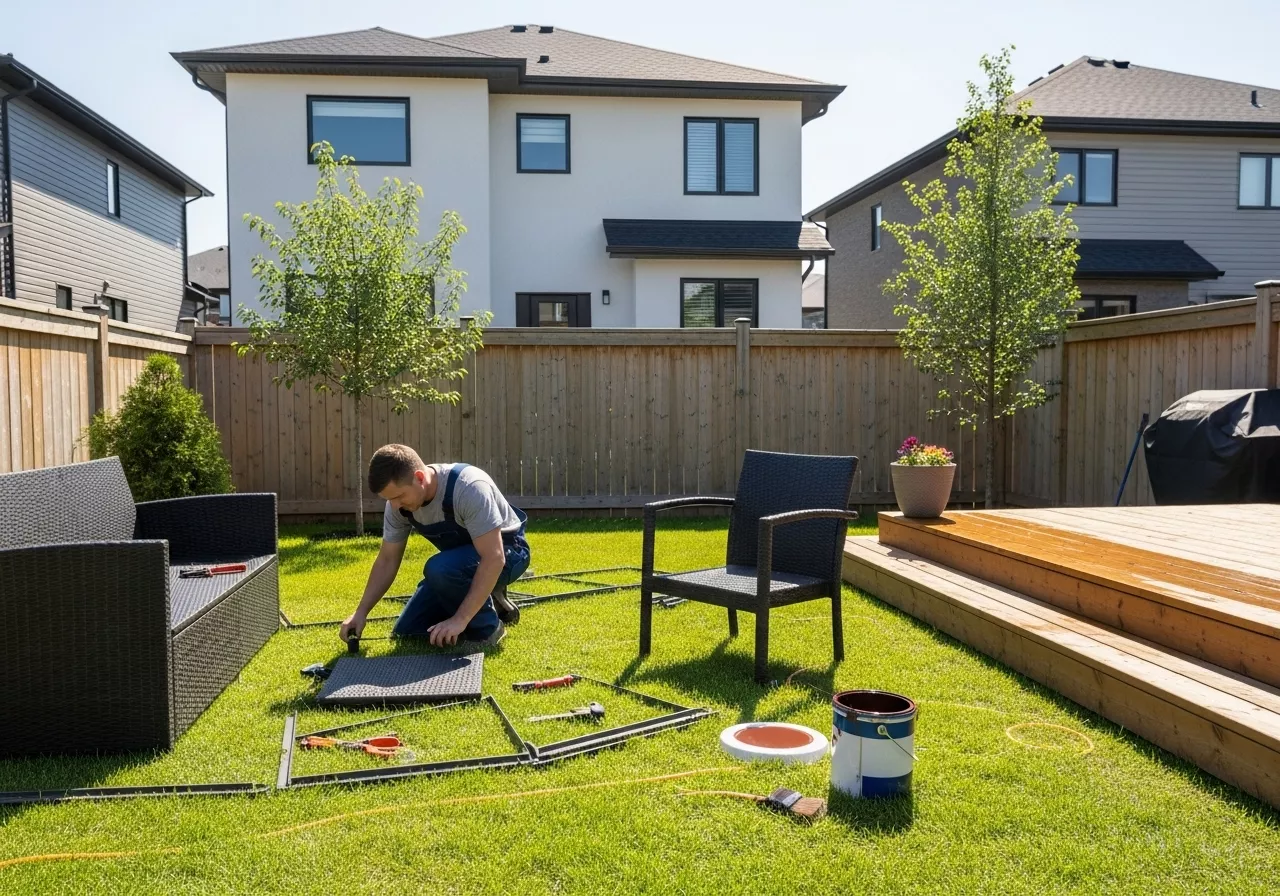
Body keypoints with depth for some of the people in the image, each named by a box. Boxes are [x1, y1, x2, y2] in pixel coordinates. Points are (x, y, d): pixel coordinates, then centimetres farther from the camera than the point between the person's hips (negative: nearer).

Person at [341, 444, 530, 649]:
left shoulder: (468, 488, -34)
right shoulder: (398, 504, -13)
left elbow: (493, 559, -37)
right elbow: (387, 561, -1)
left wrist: (459, 620, -39)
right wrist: (361, 612, -9)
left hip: (506, 551, -7)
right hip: (460, 558, 7)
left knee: (440, 569, -36)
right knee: (407, 632, 0)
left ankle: (487, 627, -13)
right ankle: (483, 602, 14)